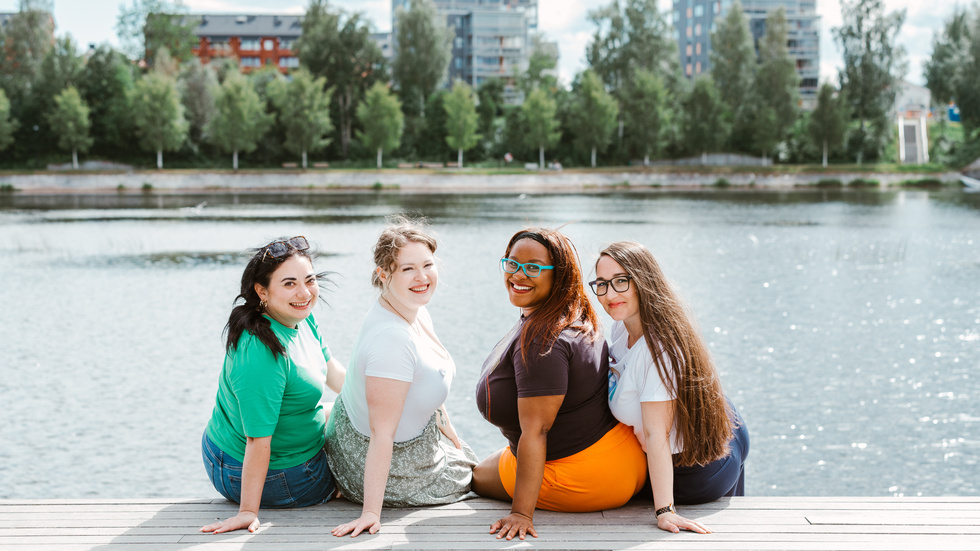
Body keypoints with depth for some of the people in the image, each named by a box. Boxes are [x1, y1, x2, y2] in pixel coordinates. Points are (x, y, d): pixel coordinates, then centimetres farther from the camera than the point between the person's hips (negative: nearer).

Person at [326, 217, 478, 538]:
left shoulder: (417, 314, -4)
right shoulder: (391, 338, -35)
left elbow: (426, 393, 10)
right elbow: (382, 433, -34)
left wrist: (456, 444, 16)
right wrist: (371, 512, -32)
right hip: (392, 470, -9)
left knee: (467, 459, 35)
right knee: (477, 476, 17)